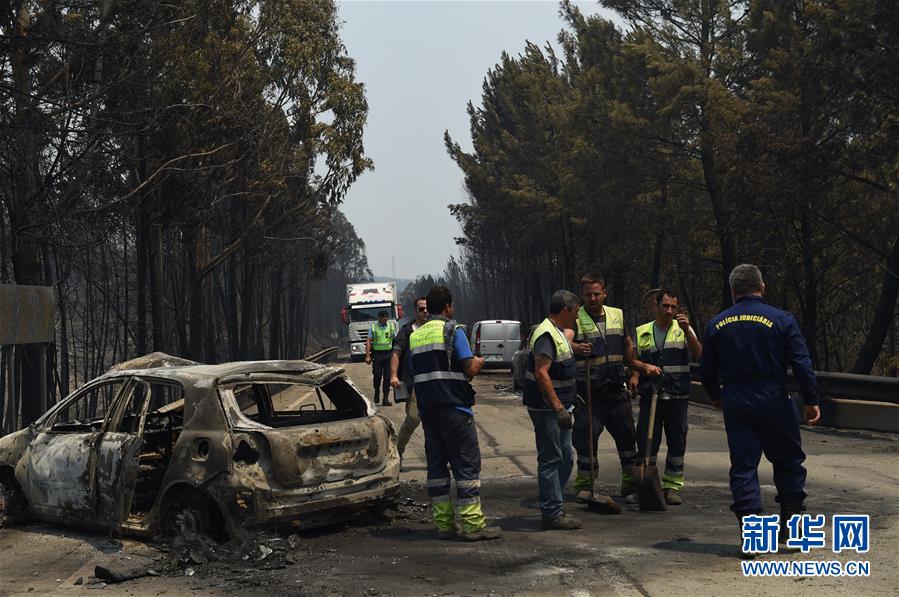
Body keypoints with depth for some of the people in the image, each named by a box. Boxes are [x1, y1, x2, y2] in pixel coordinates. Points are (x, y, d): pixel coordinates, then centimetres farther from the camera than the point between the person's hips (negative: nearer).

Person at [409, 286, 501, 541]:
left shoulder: (415, 336, 14)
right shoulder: (451, 330, -7)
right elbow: (470, 369, -14)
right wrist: (478, 363, 9)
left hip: (427, 411, 7)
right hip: (454, 408, -7)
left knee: (436, 465, 10)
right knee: (467, 465, -3)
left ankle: (443, 523, 11)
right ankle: (472, 524, -5)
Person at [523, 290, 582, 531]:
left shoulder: (558, 333, 16)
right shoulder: (546, 335, -18)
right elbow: (541, 374, -27)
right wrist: (558, 408, -29)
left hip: (559, 408, 11)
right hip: (547, 409, -11)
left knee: (565, 459, 15)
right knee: (551, 460, -6)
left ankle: (554, 508, 23)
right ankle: (552, 513, -1)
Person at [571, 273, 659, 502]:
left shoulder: (617, 316, 10)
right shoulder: (575, 320, -6)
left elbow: (627, 349, 20)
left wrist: (644, 366, 10)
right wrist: (575, 349, -35)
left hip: (616, 391, 5)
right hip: (588, 393, -5)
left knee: (627, 436, 10)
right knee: (586, 438, -4)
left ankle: (631, 483, 23)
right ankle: (584, 485, 10)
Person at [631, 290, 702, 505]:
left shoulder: (683, 330, 5)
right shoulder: (642, 332, 9)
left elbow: (697, 355, -9)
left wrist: (687, 330, -21)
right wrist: (634, 377, -7)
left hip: (677, 397, 0)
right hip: (650, 396, 0)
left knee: (677, 443, 5)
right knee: (645, 441, 1)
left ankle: (672, 486, 15)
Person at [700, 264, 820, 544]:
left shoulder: (717, 324, 4)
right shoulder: (781, 319, -5)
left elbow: (706, 370, 9)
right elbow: (802, 364, -9)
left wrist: (716, 396, 27)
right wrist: (811, 401, -1)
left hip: (735, 404, 2)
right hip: (774, 401, -2)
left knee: (743, 466, 6)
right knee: (788, 460, 14)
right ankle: (790, 523, 16)